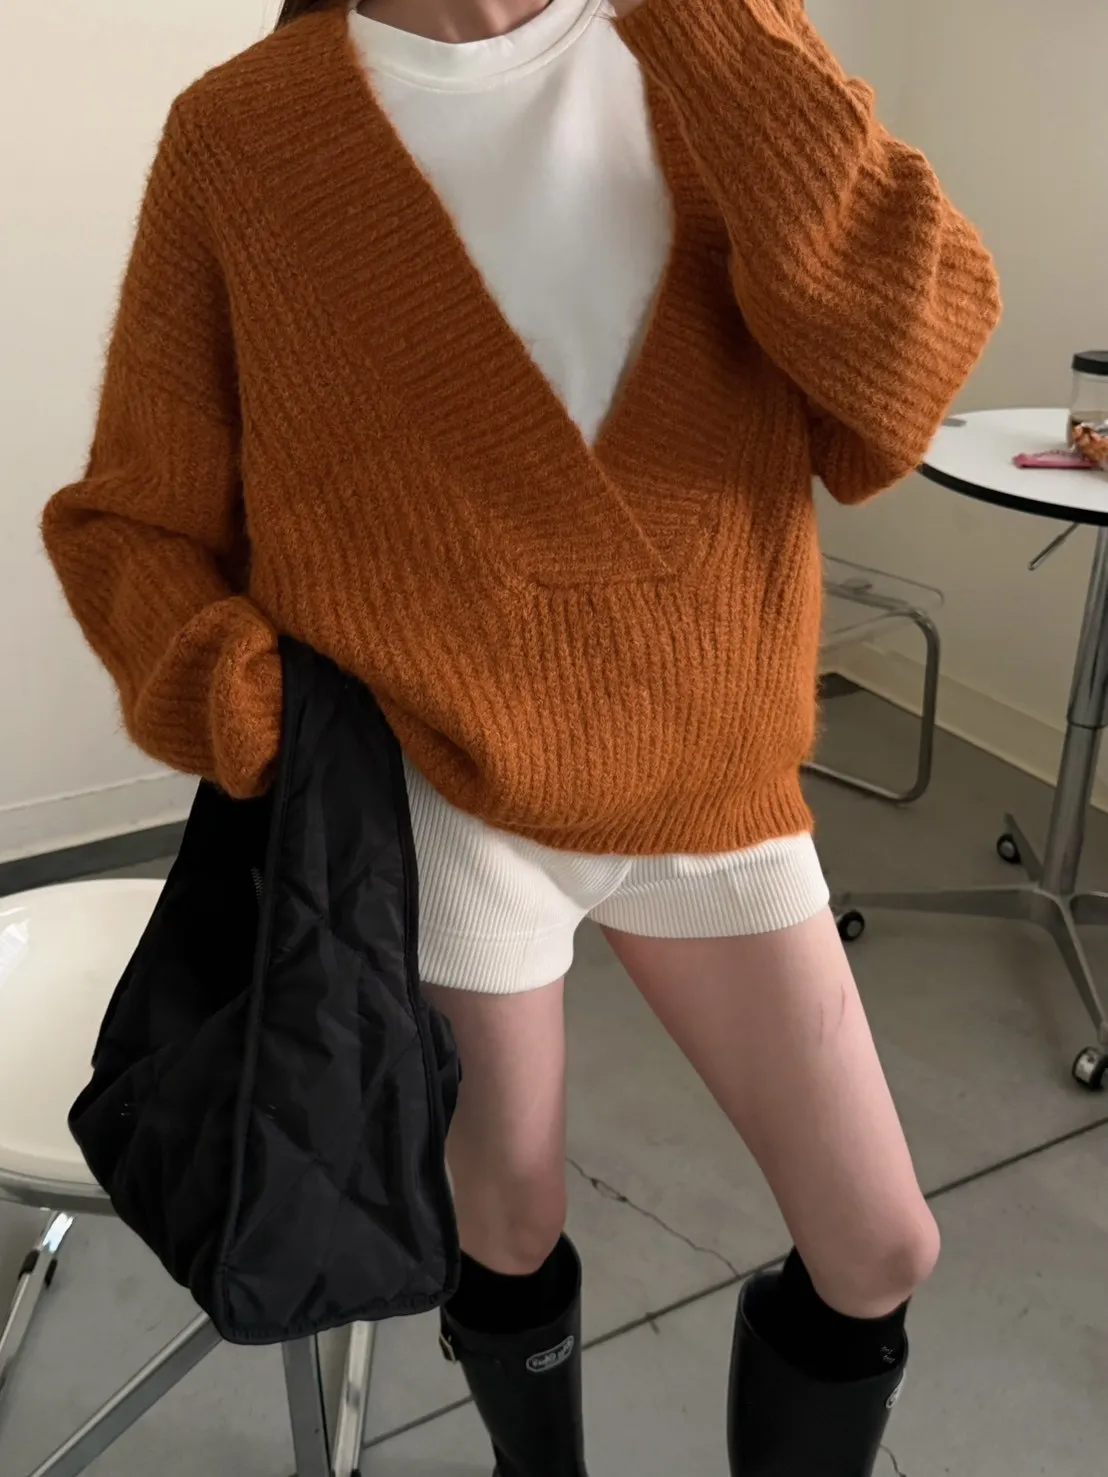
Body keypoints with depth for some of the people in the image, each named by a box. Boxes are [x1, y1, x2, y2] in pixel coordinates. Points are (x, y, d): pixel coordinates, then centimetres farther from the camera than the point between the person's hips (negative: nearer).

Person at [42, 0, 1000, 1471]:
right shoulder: (241, 132, -6)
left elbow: (902, 382, -17)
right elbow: (132, 524, 0)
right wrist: (261, 721, -18)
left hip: (707, 776, 3)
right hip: (435, 793, -2)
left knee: (882, 1249, 10)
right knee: (512, 1229, 17)